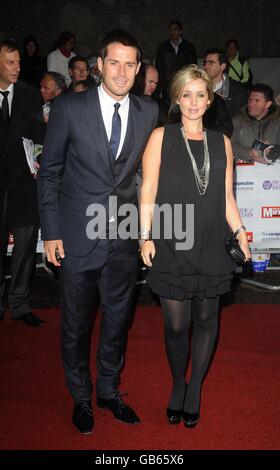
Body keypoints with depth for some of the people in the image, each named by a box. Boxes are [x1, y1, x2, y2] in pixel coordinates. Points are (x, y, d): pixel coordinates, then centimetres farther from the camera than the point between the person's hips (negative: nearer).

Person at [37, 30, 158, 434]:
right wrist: (51, 232, -6)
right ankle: (81, 396, 35)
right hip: (78, 235, -2)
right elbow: (49, 173, -3)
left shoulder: (149, 113, 1)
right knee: (76, 322, 12)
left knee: (117, 318, 16)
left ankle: (109, 390, 39)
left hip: (125, 235, 3)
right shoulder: (69, 108, -7)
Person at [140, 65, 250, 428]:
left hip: (210, 247, 3)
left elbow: (226, 196, 13)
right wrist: (146, 237, -8)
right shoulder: (161, 137, 3)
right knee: (176, 325, 2)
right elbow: (148, 192, -1)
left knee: (205, 320, 10)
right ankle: (178, 386, 28)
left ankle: (195, 388, 31)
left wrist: (239, 231, 1)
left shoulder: (222, 143, 11)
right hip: (171, 247, -2)